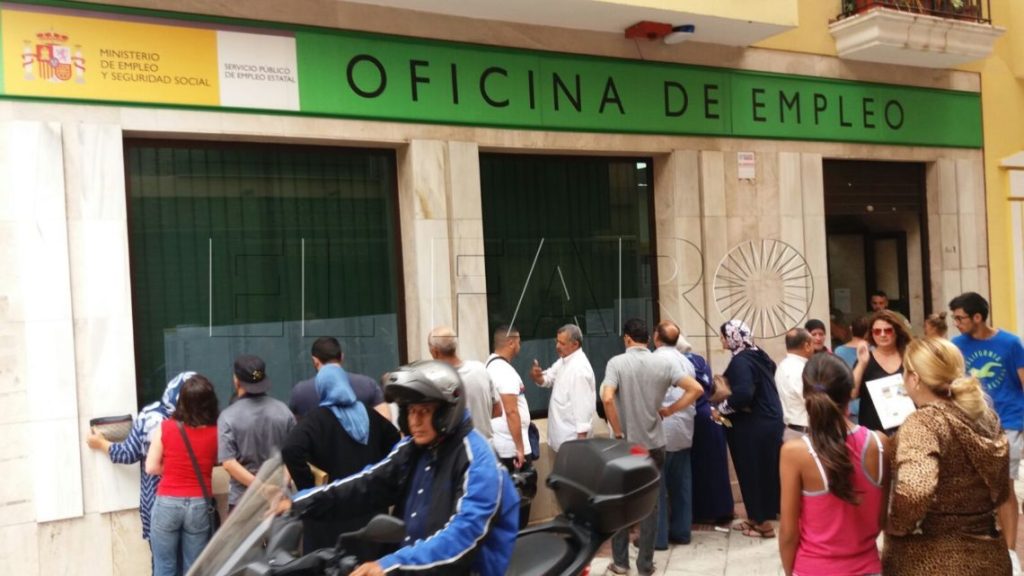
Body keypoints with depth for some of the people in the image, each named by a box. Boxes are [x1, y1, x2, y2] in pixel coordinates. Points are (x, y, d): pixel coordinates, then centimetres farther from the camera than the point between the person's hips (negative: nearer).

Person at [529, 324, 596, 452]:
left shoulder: (580, 368, -23)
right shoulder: (563, 360, 7)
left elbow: (583, 404, -24)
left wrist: (581, 437, -22)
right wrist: (538, 376, -11)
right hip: (563, 432, 9)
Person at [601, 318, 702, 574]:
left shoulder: (616, 363, -10)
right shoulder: (664, 362, -2)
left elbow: (607, 399, -24)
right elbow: (696, 389, -6)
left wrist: (618, 433, -13)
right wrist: (669, 410, 1)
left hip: (626, 445, -2)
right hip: (653, 443, 2)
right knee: (650, 503, 11)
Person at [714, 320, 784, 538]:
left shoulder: (741, 361, -20)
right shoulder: (757, 354, 10)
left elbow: (743, 394, -33)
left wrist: (721, 409, -19)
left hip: (754, 427, -10)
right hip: (767, 421, 10)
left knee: (754, 472, 1)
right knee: (763, 471, 15)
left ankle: (764, 523, 9)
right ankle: (756, 518, 25)